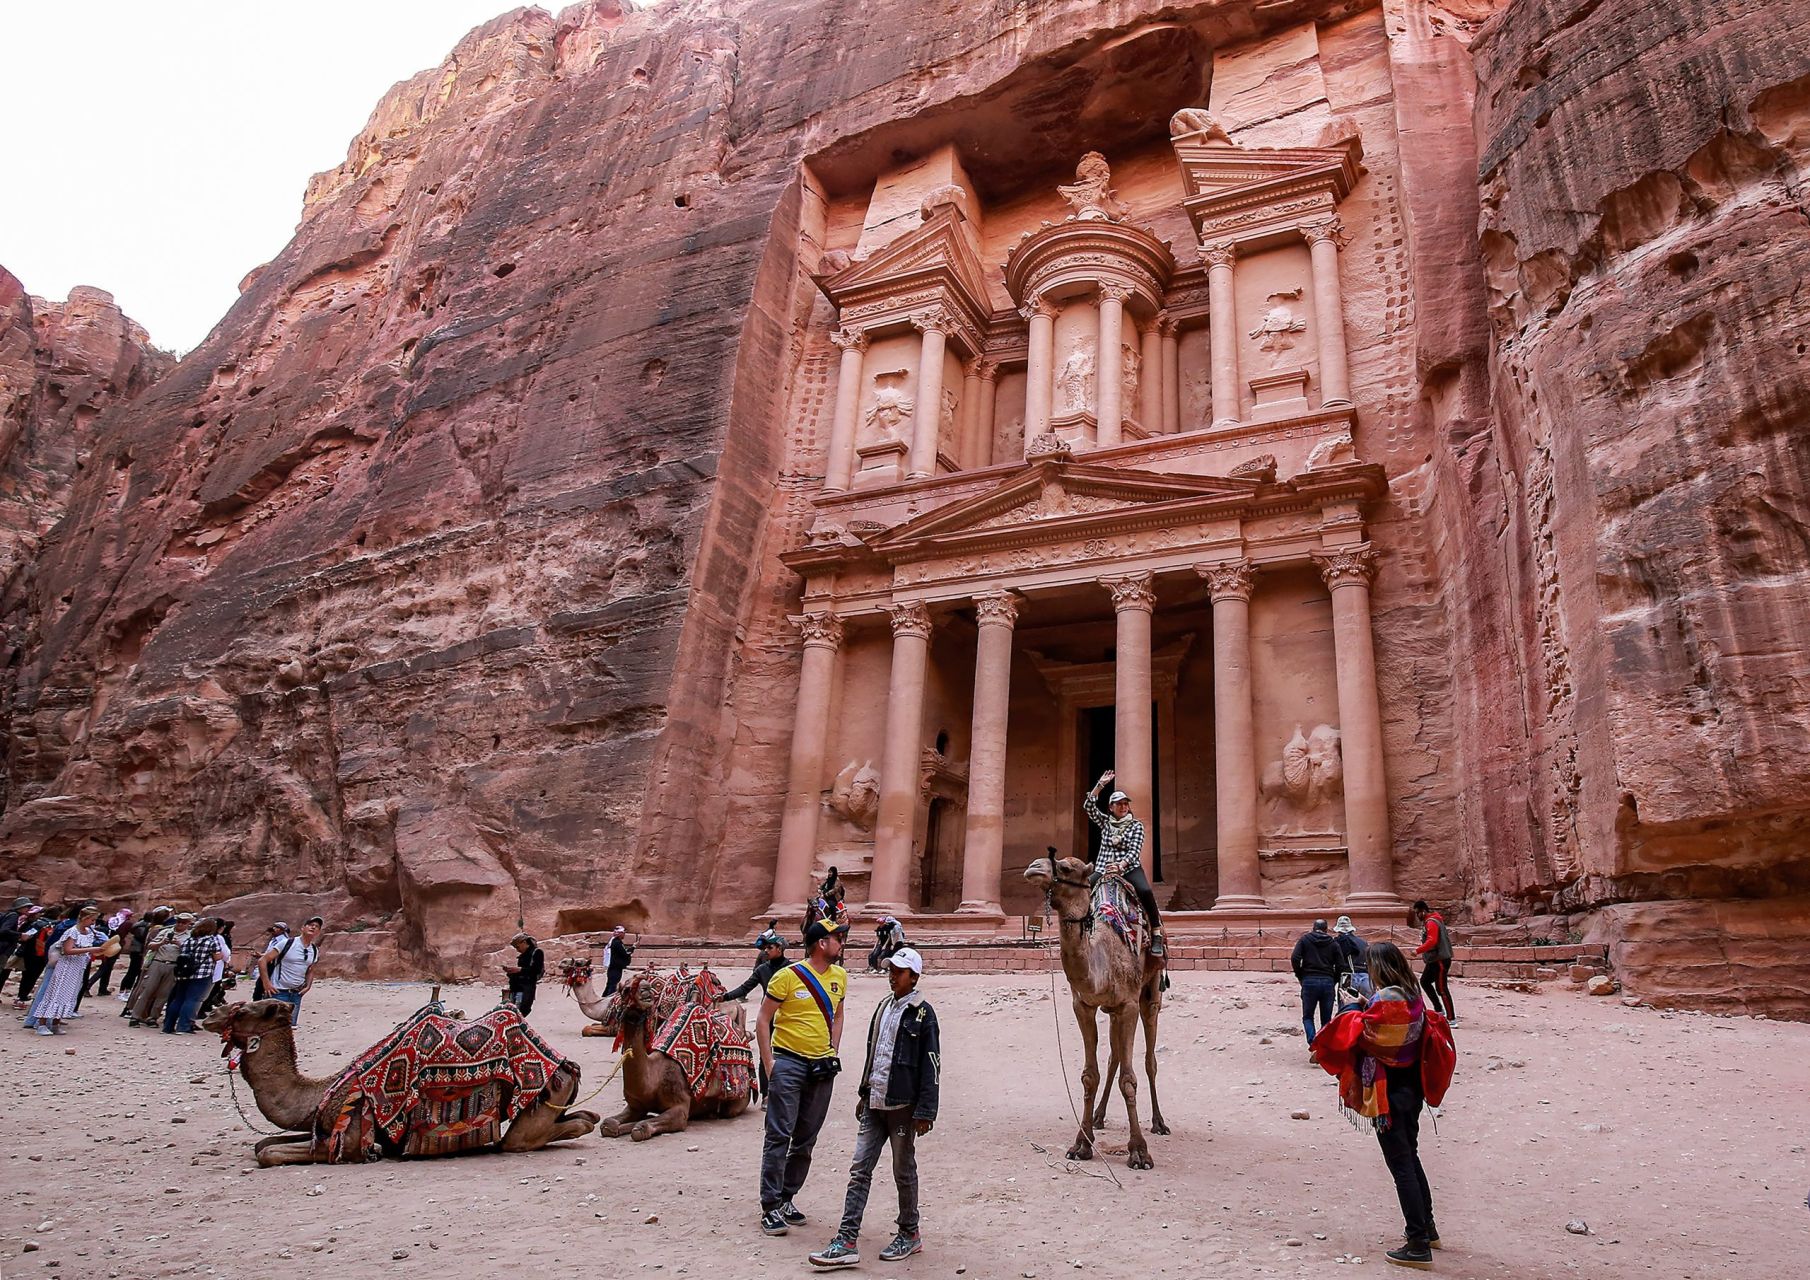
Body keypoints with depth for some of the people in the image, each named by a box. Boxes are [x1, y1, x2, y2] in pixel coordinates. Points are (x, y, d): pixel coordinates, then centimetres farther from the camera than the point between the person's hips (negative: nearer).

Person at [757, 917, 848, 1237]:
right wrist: (768, 1061, -11)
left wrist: (833, 1052, 11)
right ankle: (770, 1207, 2)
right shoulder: (788, 976, -11)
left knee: (806, 1139, 12)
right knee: (779, 1136, -6)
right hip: (789, 1062, -6)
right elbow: (763, 1020, -6)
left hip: (822, 1066, 6)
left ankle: (787, 1199, 25)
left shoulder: (840, 976, 7)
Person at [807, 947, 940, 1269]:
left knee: (904, 1172, 8)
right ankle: (847, 1242, 6)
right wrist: (864, 1092, 21)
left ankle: (909, 1234, 26)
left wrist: (925, 1112, -15)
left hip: (902, 1106, -7)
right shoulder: (884, 1007, 11)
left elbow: (931, 1066, -12)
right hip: (874, 1104, 7)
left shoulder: (921, 1013, -10)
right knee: (860, 1170, 4)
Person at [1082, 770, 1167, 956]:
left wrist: (1121, 864, -22)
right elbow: (1089, 806, 0)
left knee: (1145, 891, -30)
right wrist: (1100, 785, -6)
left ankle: (1157, 935, -22)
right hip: (1103, 869, 3)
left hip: (1129, 868, -3)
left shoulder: (1136, 825, 6)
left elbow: (1135, 850, -6)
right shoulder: (1105, 822, 13)